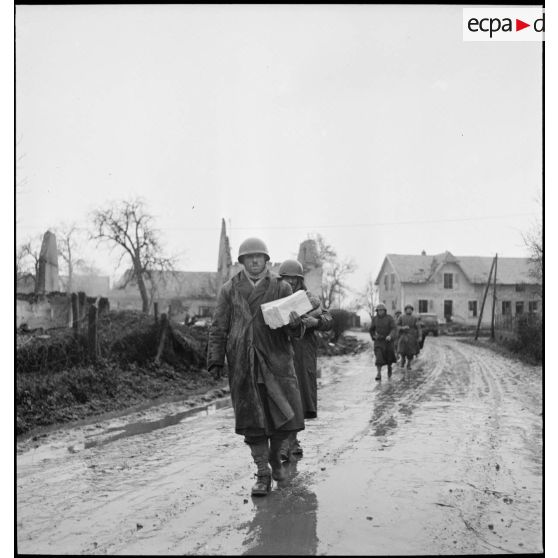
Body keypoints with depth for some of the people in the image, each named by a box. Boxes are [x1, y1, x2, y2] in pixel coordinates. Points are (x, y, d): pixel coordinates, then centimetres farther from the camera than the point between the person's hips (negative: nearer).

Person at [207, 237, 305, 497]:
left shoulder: (281, 287, 5)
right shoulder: (229, 290, 6)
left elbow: (295, 331, 3)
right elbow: (218, 328, 7)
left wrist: (295, 324, -21)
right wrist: (215, 360, 0)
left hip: (276, 359, 0)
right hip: (242, 364, 0)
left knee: (285, 417, -1)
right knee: (253, 421, 2)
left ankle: (274, 455, 30)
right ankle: (263, 474, 16)